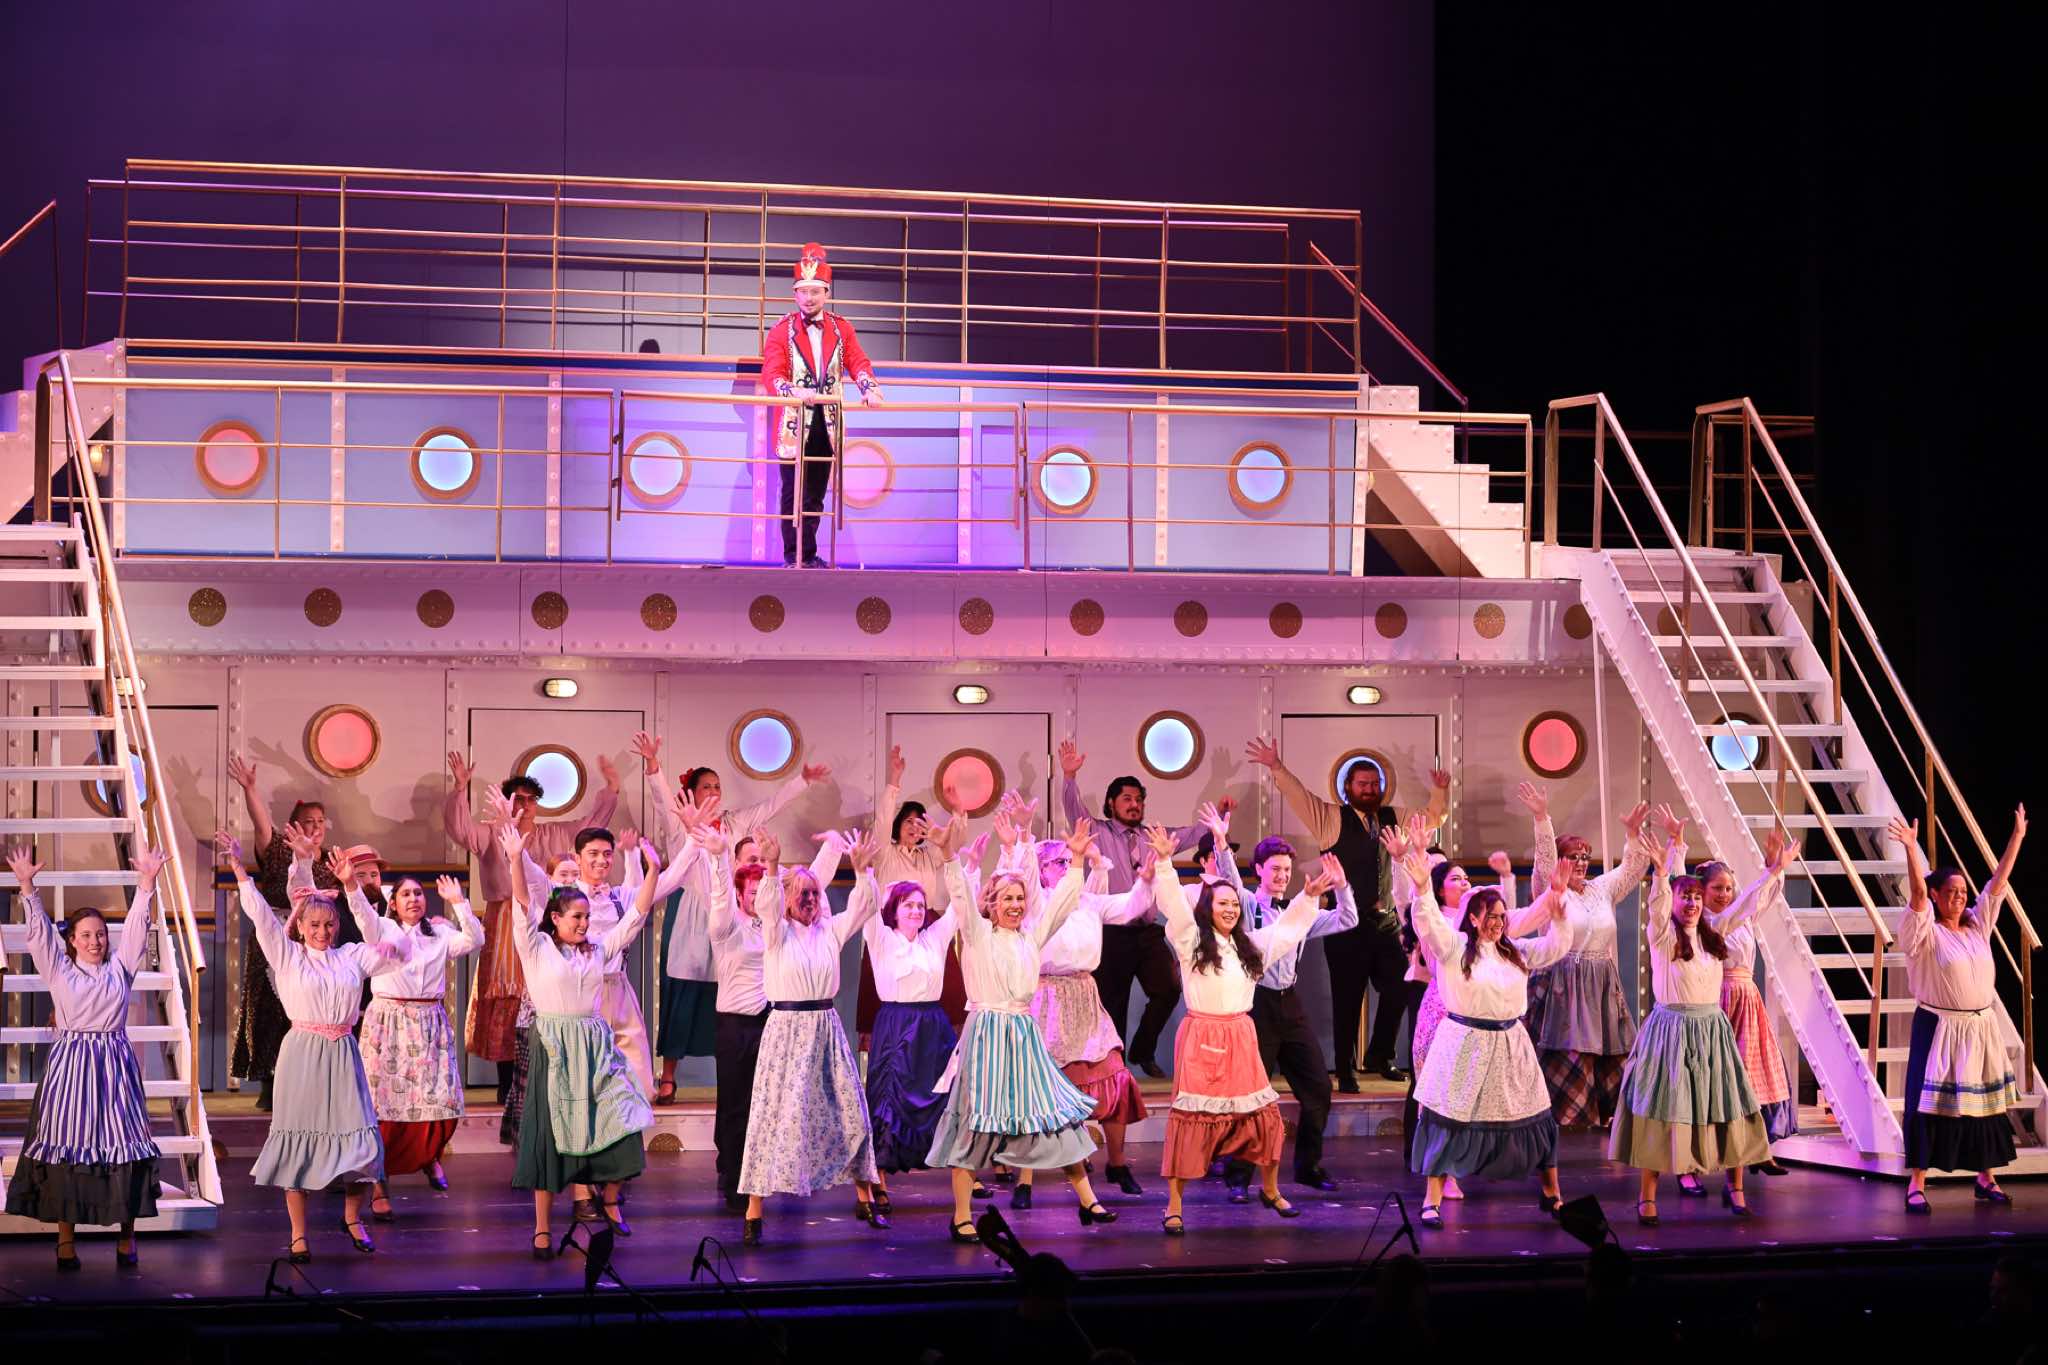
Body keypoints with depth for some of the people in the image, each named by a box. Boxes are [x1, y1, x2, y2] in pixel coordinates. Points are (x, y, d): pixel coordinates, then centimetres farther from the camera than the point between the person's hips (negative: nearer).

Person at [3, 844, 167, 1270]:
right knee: (66, 1144, -2)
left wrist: (147, 882, -8)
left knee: (122, 1142, -2)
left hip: (114, 1064, 1)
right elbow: (38, 930, -1)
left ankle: (126, 1237, 4)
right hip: (69, 1064, -1)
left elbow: (136, 926, 2)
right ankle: (66, 1239, 3)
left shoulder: (120, 968, 9)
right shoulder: (58, 970, 7)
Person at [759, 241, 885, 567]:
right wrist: (793, 390, -32)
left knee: (816, 493, 9)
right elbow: (771, 374, -11)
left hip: (828, 425, 3)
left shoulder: (842, 329, 9)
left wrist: (869, 387, -22)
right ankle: (795, 557, 1)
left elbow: (858, 362, 0)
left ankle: (808, 556, 16)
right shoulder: (781, 329, -1)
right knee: (794, 493, -3)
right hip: (794, 423, -3)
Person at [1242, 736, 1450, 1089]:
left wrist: (1441, 791, 1)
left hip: (1385, 923, 4)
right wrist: (1277, 768, -25)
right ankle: (1345, 1072, 12)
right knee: (1347, 999, 1)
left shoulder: (1393, 819, 12)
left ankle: (1379, 1058, 24)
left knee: (1401, 989, 5)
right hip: (1346, 925, -4)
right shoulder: (1331, 818, -1)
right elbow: (1299, 796, -11)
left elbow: (1435, 816, 20)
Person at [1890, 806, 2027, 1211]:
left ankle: (1986, 1179, 21)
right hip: (1940, 1028, -6)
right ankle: (1916, 1184, -6)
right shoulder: (1926, 932, -8)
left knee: (1985, 1101, 10)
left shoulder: (1977, 926, 9)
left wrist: (2017, 836, 11)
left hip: (1981, 1029, 6)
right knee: (1930, 1103, -7)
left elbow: (1998, 881, 10)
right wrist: (1911, 850, -35)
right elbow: (1917, 893, -23)